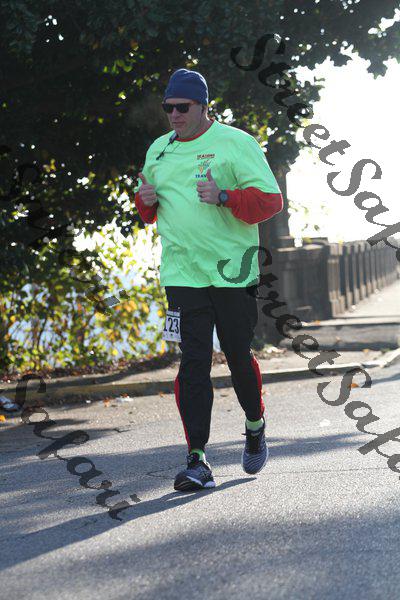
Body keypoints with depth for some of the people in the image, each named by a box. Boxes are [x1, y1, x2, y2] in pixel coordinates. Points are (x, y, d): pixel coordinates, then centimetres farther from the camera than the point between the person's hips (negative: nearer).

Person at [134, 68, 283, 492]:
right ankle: (198, 460, -7)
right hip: (181, 275, 3)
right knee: (193, 363, -5)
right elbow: (151, 213, 25)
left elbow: (270, 199, -8)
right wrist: (146, 200, 1)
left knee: (238, 356, 8)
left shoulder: (235, 143, -3)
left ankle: (255, 425, 37)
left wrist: (224, 197, -22)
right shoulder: (158, 151, 14)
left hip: (232, 271, -3)